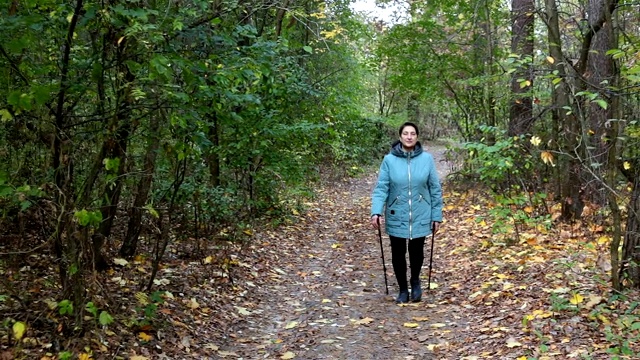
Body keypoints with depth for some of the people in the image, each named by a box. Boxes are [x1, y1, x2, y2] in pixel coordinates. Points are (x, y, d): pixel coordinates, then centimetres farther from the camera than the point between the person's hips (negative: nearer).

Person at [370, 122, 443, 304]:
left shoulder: (427, 159, -4)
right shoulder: (389, 160, -7)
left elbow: (435, 189, 1)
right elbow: (381, 187, -9)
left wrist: (437, 215, 1)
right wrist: (376, 211, -21)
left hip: (420, 216, 0)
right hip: (396, 217, 0)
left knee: (416, 251, 6)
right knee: (398, 254, 8)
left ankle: (415, 281, 36)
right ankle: (403, 289, 28)